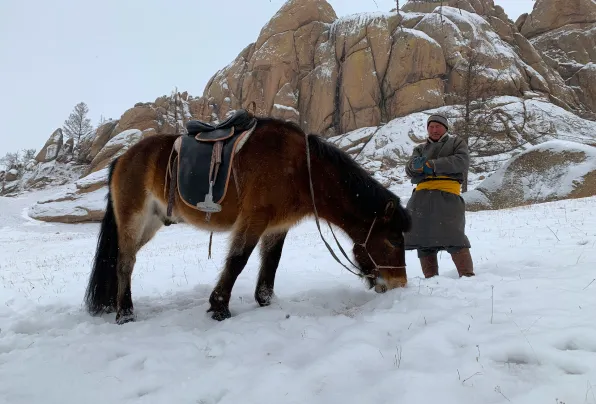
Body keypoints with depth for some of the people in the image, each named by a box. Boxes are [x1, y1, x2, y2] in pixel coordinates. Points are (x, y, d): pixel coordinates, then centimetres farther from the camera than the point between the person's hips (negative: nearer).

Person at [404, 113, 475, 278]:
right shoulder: (420, 148, 26)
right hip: (421, 197, 4)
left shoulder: (456, 142, 16)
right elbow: (409, 169, 9)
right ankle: (430, 278, 9)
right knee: (423, 238, 2)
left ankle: (468, 276, -9)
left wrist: (432, 164, -12)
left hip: (447, 195, -4)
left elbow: (462, 161, -5)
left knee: (453, 238, -15)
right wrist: (416, 165, -16)